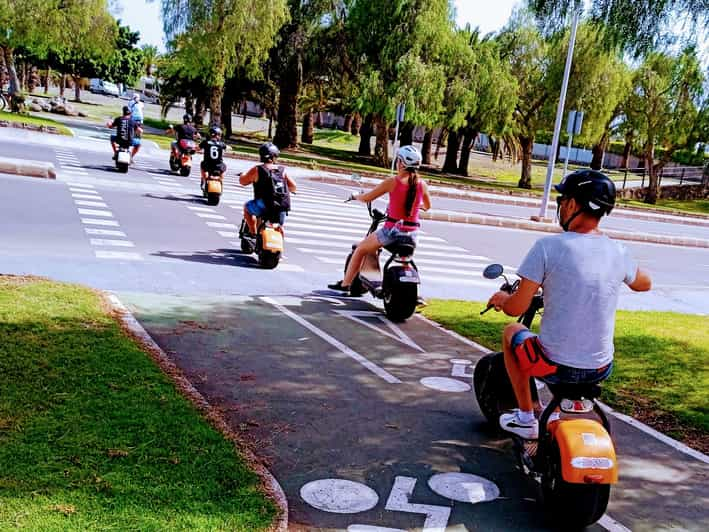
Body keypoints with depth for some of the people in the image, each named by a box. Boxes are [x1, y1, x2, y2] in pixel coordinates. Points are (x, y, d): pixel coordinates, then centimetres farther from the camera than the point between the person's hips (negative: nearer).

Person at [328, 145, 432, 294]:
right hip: (412, 233, 4)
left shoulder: (392, 182, -10)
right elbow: (427, 206, 18)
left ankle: (345, 283, 19)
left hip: (392, 230, -4)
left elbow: (367, 198, -5)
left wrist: (355, 196, 16)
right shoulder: (422, 184, 1)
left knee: (360, 250, 16)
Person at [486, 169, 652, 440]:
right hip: (600, 370, 5)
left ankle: (525, 418, 26)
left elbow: (517, 308, -14)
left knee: (512, 332, 25)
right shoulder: (618, 252, -1)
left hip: (554, 365, -5)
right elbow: (644, 284, 21)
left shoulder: (548, 246, -16)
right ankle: (553, 416, 44)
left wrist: (501, 298, 8)